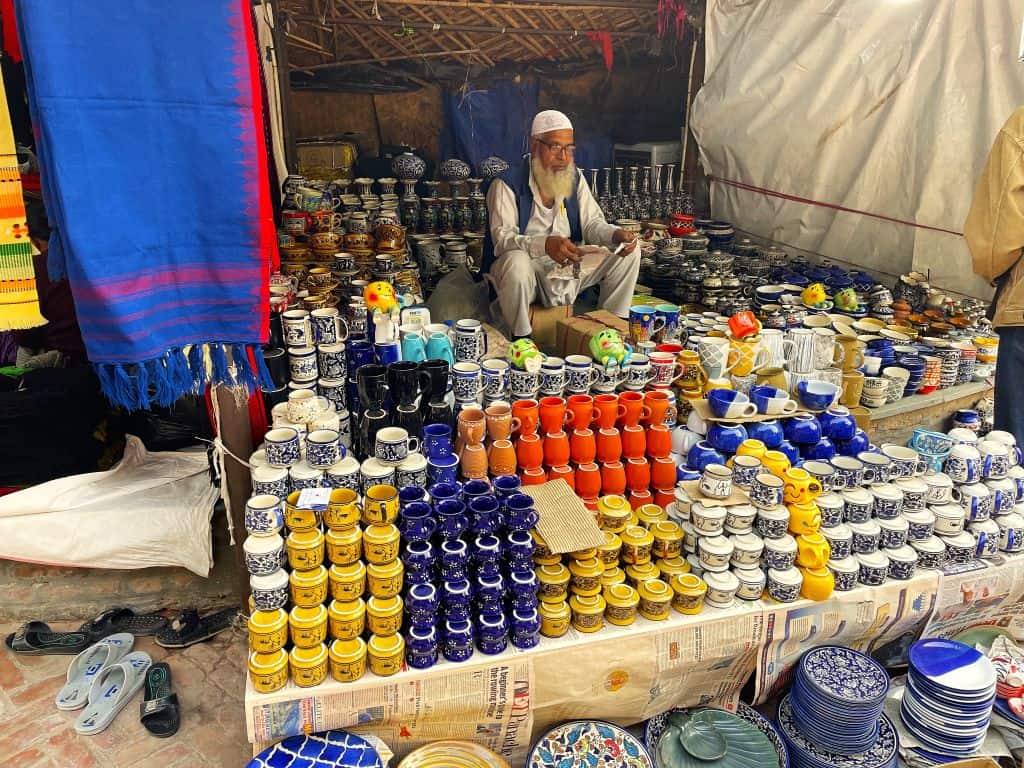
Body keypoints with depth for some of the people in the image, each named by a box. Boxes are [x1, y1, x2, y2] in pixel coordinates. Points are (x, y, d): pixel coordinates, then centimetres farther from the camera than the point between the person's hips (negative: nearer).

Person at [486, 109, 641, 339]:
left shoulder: (575, 178, 8)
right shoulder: (507, 183, -12)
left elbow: (592, 224, 6)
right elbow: (502, 237, -23)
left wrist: (616, 235, -18)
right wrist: (545, 245, -41)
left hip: (569, 267, 6)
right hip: (528, 267, -6)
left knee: (629, 251, -1)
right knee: (517, 263, -42)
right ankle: (520, 340, -22)